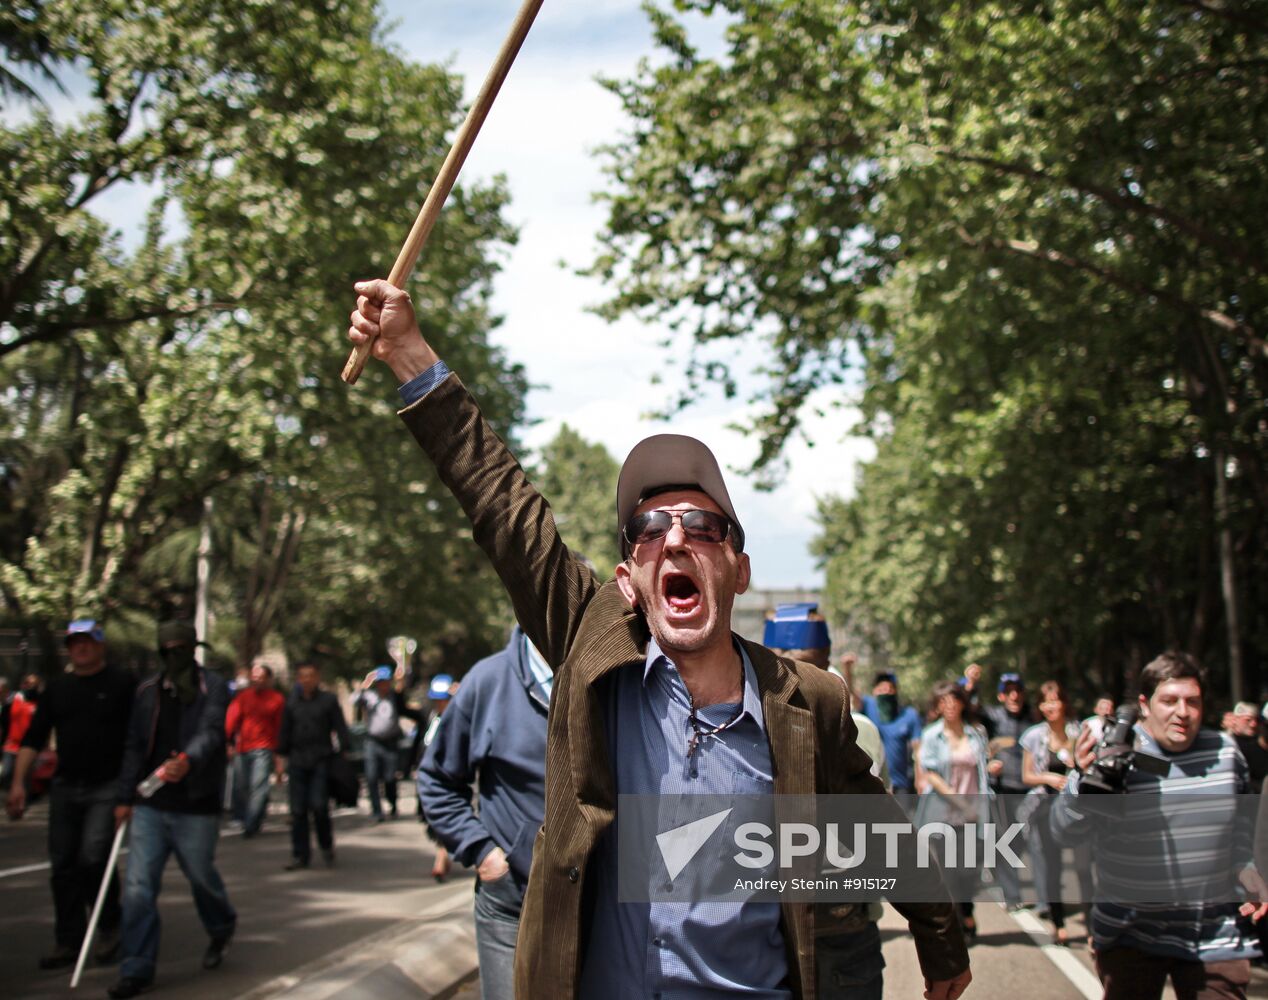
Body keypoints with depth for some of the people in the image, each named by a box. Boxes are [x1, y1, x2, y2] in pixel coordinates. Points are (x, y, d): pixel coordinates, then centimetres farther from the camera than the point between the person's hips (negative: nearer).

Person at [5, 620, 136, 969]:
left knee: (93, 857, -16)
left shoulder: (123, 684, -2)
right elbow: (33, 737, 13)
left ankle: (110, 927, 6)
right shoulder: (58, 688, 12)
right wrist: (18, 782, 5)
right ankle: (68, 942, 15)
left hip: (107, 787, -5)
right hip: (65, 787, 5)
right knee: (63, 867, 5)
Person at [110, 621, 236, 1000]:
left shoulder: (213, 688, -5)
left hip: (196, 806, -3)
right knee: (138, 886, -4)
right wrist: (125, 797, 10)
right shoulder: (147, 691, 9)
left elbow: (209, 733, -20)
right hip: (150, 805, 4)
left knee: (202, 876, 11)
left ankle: (221, 931, 42)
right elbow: (134, 746, 13)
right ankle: (137, 969, 5)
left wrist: (187, 761, -41)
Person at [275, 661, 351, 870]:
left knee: (319, 805, -11)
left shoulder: (328, 700, 2)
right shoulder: (292, 702, 10)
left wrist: (345, 751, -4)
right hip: (298, 761, 3)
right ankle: (300, 854, 11)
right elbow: (285, 731, 16)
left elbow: (340, 727, 2)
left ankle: (326, 846, 12)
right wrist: (281, 757, 13)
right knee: (298, 810, 3)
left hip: (322, 761, -3)